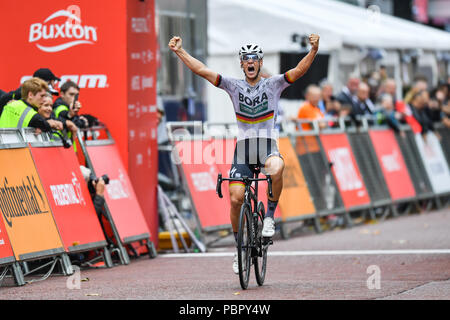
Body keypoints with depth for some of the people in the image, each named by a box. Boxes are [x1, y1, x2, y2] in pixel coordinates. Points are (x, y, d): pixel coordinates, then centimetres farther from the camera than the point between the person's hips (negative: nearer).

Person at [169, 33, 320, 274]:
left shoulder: (273, 84, 5)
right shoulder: (234, 86, 8)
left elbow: (299, 70, -10)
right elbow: (201, 70, 3)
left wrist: (314, 50, -26)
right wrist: (179, 51, -6)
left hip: (268, 147, -2)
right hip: (243, 147, 2)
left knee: (276, 170, -37)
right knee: (235, 199, -10)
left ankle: (270, 216, -14)